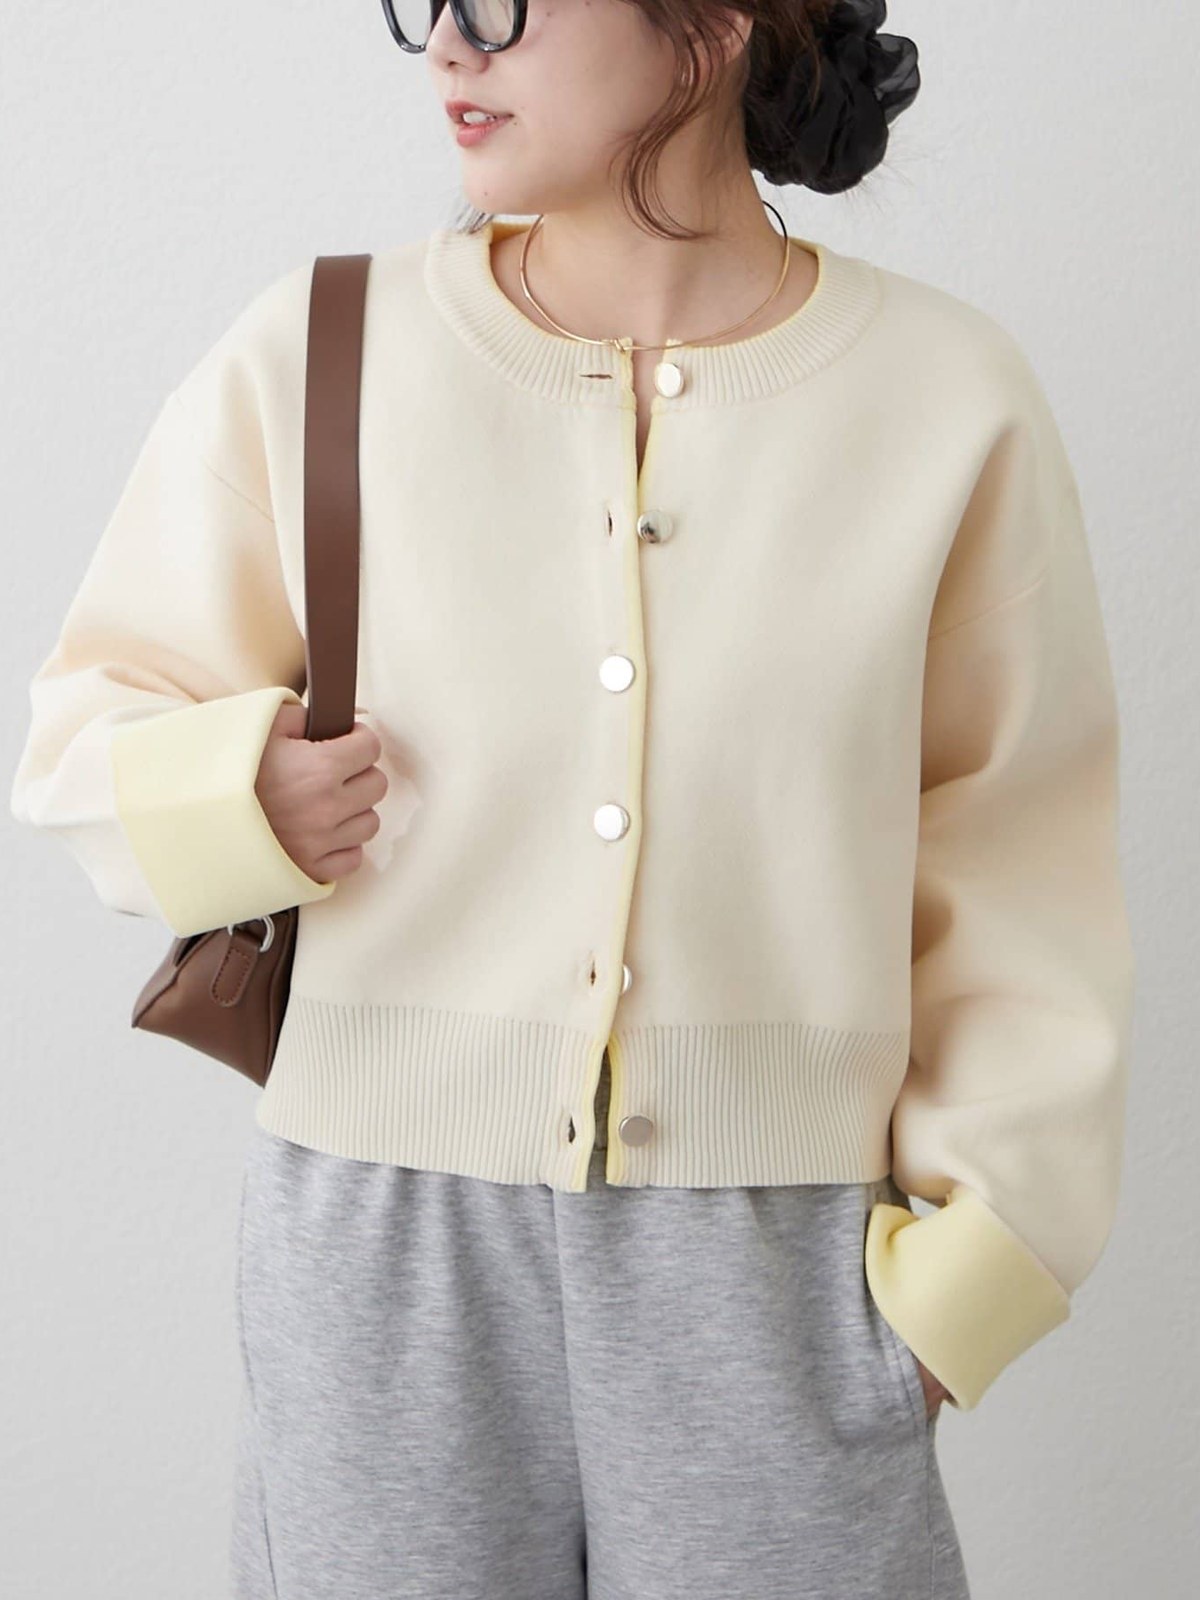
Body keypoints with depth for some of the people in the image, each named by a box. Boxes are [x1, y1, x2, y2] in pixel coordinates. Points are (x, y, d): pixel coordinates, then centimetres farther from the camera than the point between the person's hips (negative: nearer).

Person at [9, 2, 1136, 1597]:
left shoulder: (944, 392, -3)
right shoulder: (313, 357, -2)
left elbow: (1014, 874, 2)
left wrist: (972, 1253, 0)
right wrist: (232, 798, -13)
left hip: (770, 1252, 0)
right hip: (388, 1233, 1)